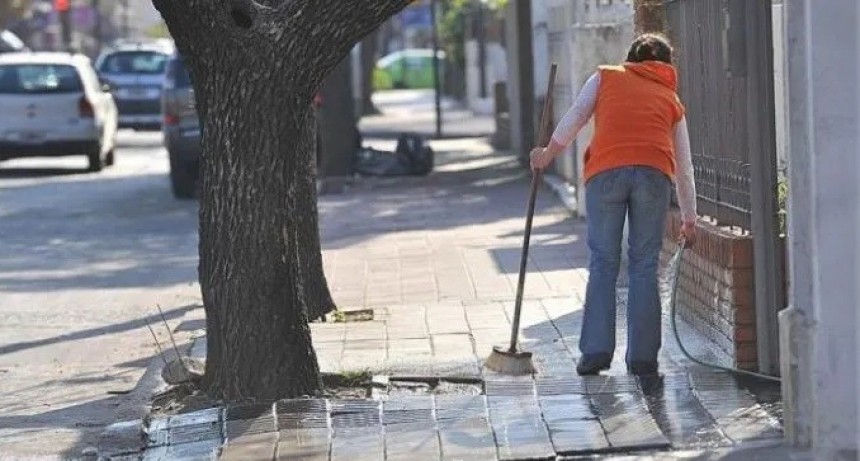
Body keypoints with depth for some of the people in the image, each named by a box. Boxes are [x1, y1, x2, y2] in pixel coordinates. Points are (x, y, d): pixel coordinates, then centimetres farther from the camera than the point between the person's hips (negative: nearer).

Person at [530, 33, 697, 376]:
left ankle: (596, 351, 1)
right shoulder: (671, 99, 28)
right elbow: (684, 167, 30)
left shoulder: (606, 77, 25)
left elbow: (574, 120, 16)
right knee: (644, 266, 6)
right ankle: (642, 356, 5)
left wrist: (546, 156, 30)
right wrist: (689, 221, 37)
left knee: (603, 263, 6)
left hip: (605, 171, -1)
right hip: (654, 174, 1)